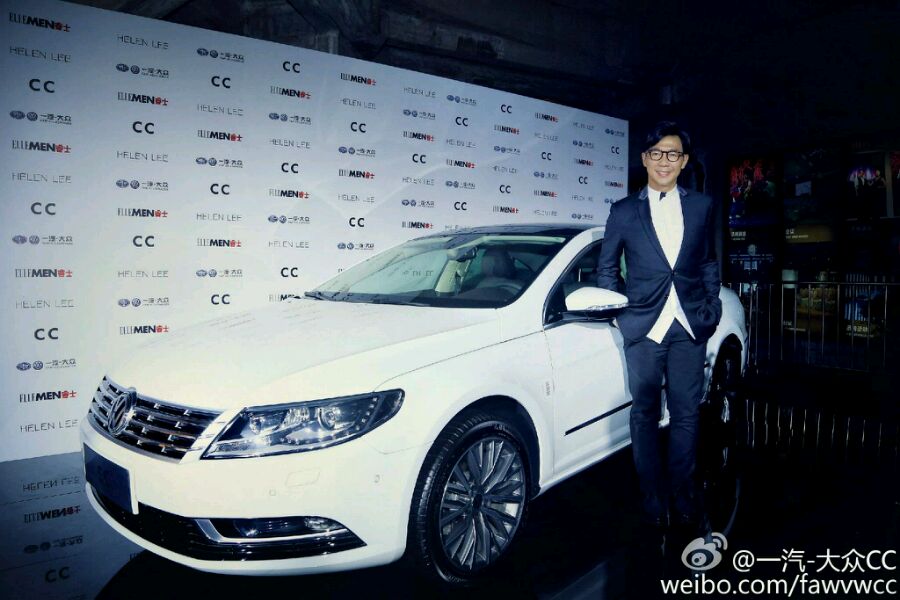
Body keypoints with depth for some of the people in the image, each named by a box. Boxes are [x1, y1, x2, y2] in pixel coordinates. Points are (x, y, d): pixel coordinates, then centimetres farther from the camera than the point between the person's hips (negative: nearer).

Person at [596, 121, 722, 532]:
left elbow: (709, 263, 14)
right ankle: (654, 502, 19)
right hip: (643, 326, -1)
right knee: (645, 415, 6)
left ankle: (683, 499, 22)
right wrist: (619, 312, 2)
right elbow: (606, 267, 9)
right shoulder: (623, 212, 4)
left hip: (690, 327, 2)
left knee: (686, 415, 7)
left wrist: (712, 308, 6)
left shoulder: (702, 207, 9)